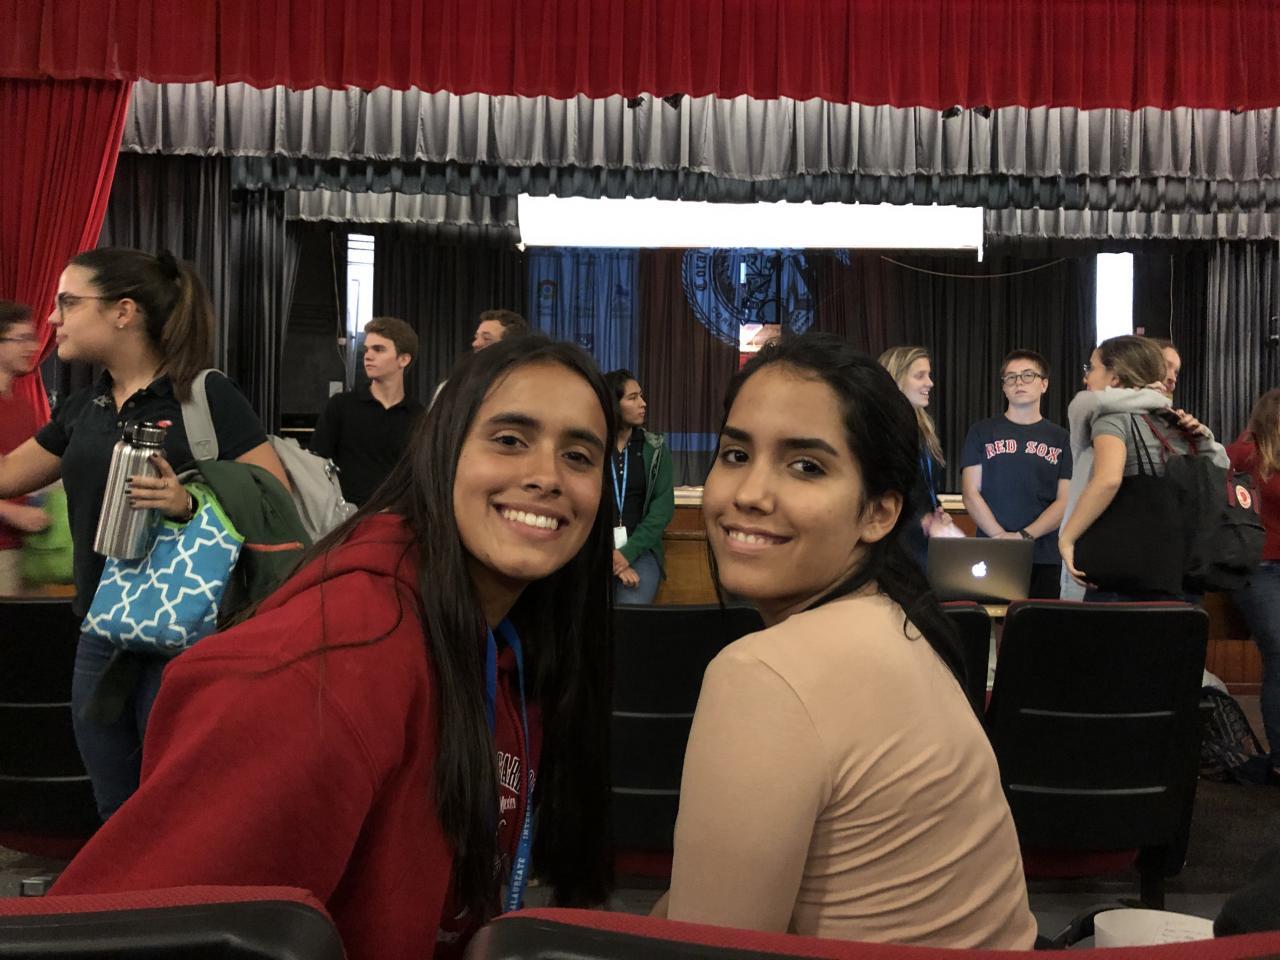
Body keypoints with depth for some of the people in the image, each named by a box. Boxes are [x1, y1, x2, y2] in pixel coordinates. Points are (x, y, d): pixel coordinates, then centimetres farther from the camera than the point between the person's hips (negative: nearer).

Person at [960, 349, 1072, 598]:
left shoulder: (1060, 438, 9)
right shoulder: (982, 432, 8)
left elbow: (1065, 501, 2)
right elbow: (971, 494, 1)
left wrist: (1024, 536, -12)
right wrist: (1002, 536, -12)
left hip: (1045, 559, 1)